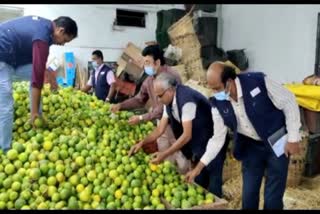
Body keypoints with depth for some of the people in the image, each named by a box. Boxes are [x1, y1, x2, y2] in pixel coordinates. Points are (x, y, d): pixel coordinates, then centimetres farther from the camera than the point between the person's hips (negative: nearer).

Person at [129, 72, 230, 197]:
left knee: (212, 182, -2)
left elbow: (187, 135, -30)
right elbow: (160, 129, 3)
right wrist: (142, 143, -7)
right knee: (199, 181, 16)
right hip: (198, 142, 8)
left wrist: (164, 154, -31)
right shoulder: (169, 103, -4)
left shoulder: (186, 99, -30)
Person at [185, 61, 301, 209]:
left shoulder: (258, 81, -27)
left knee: (273, 197, 4)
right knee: (248, 194, 12)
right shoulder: (218, 104, -13)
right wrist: (198, 167, -6)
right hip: (251, 146, 4)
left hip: (277, 143, -3)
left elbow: (289, 103, -14)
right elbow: (218, 138, -4)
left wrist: (293, 138, -13)